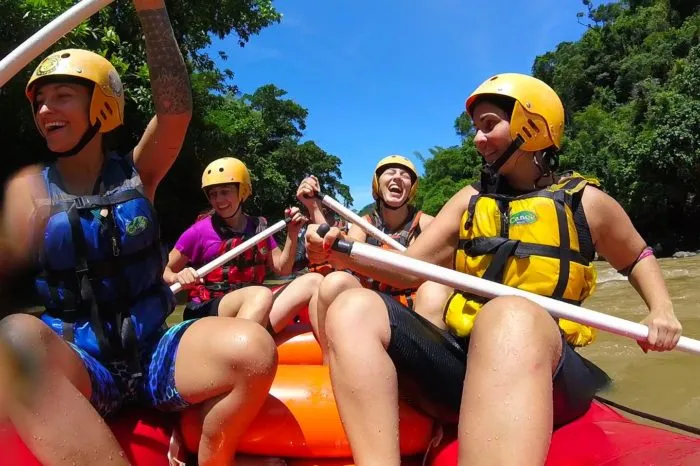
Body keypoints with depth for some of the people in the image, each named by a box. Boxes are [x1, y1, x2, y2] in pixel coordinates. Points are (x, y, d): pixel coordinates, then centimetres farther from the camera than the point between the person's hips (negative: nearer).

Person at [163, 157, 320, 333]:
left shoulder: (259, 226, 12)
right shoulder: (200, 231, 0)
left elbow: (282, 269, 15)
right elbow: (165, 271, 5)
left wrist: (292, 235, 1)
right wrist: (179, 278, -19)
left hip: (256, 314, 5)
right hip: (206, 314, -5)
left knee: (313, 281, -15)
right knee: (262, 294, -39)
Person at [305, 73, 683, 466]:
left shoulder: (585, 201, 12)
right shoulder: (471, 200, 19)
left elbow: (637, 257, 28)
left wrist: (662, 310, 8)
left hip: (549, 370, -3)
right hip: (462, 358, 4)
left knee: (509, 316, -41)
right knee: (353, 309, -21)